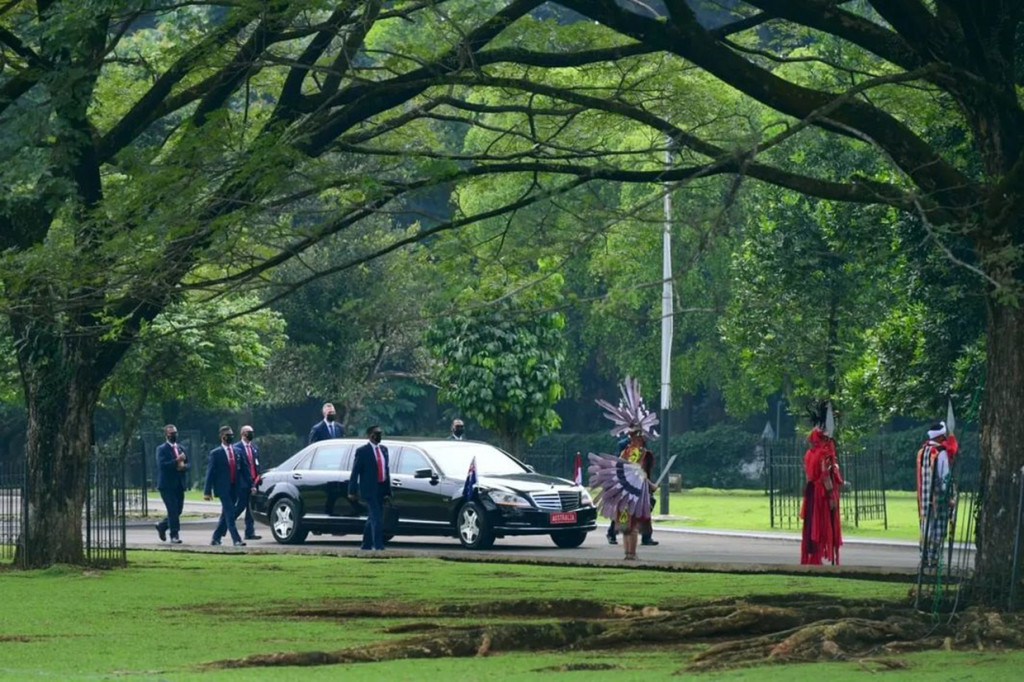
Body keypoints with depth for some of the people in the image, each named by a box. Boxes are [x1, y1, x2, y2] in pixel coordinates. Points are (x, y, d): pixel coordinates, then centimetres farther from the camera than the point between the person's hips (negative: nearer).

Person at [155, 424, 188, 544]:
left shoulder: (180, 448, 15)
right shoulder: (162, 449, -5)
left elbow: (187, 464, 16)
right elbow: (162, 465, -17)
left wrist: (183, 466, -7)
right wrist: (177, 461, -25)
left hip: (179, 484, 7)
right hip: (167, 484, -7)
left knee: (177, 511, 9)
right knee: (173, 511, -10)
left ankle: (162, 526, 31)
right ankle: (174, 536, -6)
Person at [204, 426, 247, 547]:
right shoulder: (215, 453, -3)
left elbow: (243, 470, 13)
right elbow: (210, 473, -4)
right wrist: (207, 491, -8)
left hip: (234, 488, 5)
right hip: (223, 488, -5)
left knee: (226, 514, 10)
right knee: (230, 514, -12)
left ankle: (216, 538, 22)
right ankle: (236, 540, -15)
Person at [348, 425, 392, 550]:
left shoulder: (383, 450, 12)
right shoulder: (362, 451, -6)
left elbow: (387, 470, 13)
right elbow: (355, 472, -6)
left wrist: (388, 492, 10)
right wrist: (352, 491, -10)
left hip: (381, 490, 7)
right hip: (369, 490, -7)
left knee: (373, 518, 13)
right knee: (376, 518, -13)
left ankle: (366, 544, 22)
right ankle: (378, 545, -12)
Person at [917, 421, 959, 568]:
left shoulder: (922, 451, 8)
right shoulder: (941, 453, -15)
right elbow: (945, 477, -15)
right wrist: (951, 497, -10)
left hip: (924, 496, 7)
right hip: (939, 496, -7)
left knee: (926, 527, 14)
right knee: (938, 528, -2)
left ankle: (924, 557, 18)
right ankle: (933, 558, -2)